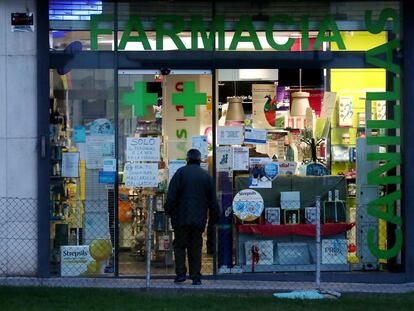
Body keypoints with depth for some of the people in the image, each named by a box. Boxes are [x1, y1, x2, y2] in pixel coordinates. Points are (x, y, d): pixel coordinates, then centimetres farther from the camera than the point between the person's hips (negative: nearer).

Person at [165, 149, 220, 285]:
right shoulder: (206, 176, 8)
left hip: (182, 218, -3)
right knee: (196, 248, 6)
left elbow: (171, 195, -8)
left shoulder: (181, 172, -3)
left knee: (180, 245, 6)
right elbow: (212, 199, 11)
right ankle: (195, 277, 3)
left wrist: (169, 210, -2)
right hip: (199, 219, 3)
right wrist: (214, 216, 18)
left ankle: (180, 273, -2)